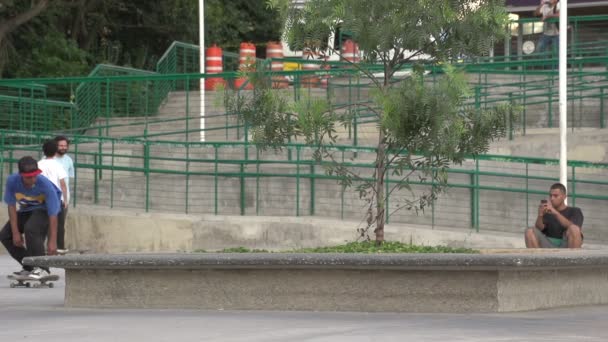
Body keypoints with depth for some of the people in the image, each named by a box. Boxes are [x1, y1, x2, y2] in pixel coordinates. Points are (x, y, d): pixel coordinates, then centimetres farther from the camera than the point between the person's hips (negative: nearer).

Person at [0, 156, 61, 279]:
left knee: (30, 229, -33)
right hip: (26, 210, 5)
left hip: (43, 209, -5)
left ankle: (42, 268, -22)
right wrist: (16, 232, -17)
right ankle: (29, 268, 9)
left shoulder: (45, 185, -35)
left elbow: (53, 215, -33)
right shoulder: (12, 181, -26)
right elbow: (11, 206, -14)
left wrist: (52, 242, -35)